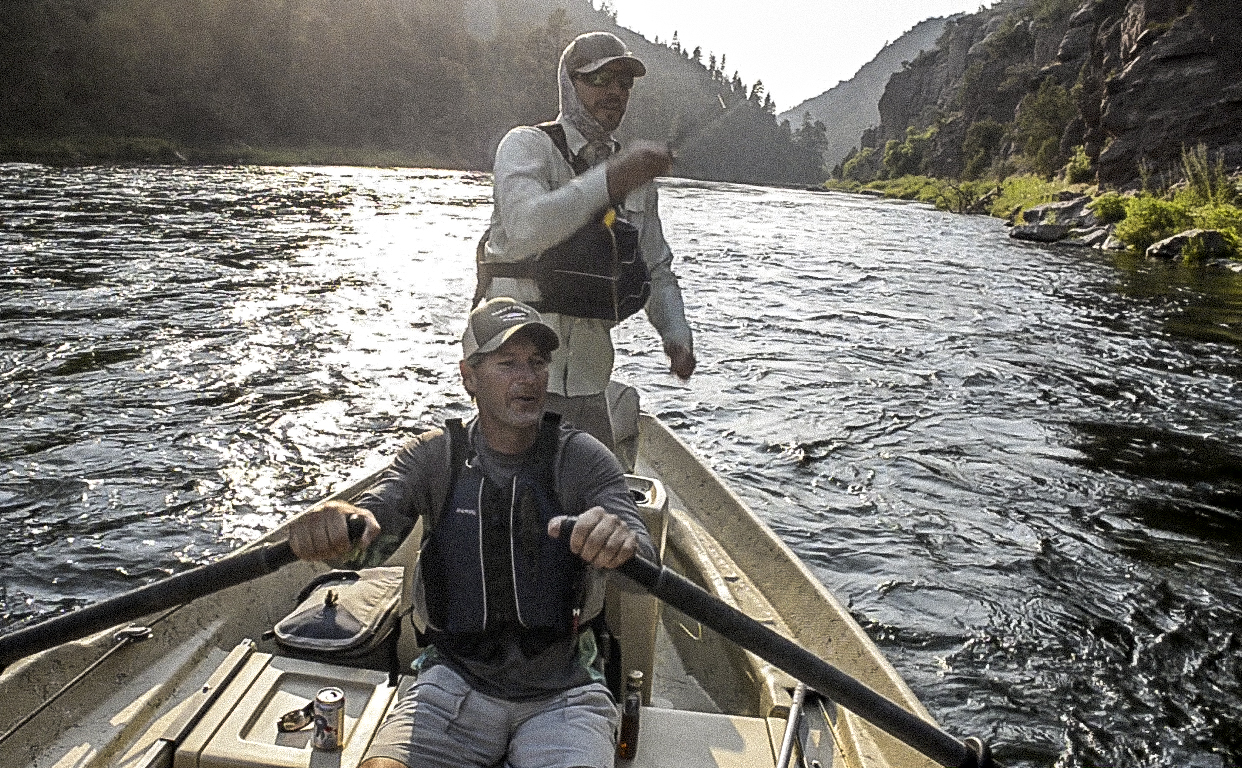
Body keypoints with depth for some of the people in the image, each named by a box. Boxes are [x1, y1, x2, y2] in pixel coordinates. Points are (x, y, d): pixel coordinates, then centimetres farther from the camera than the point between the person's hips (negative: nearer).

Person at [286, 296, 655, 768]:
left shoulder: (581, 459, -4)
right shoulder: (436, 456, 1)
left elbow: (646, 568, -17)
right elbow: (373, 512, -15)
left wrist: (624, 543, -42)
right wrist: (333, 522, -41)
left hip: (563, 691, -1)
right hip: (457, 678, 1)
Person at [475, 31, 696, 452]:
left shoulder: (635, 176, 14)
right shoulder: (528, 145, -4)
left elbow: (658, 271, 17)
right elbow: (524, 228, -24)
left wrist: (676, 333, -1)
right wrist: (610, 179, -28)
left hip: (588, 381, 6)